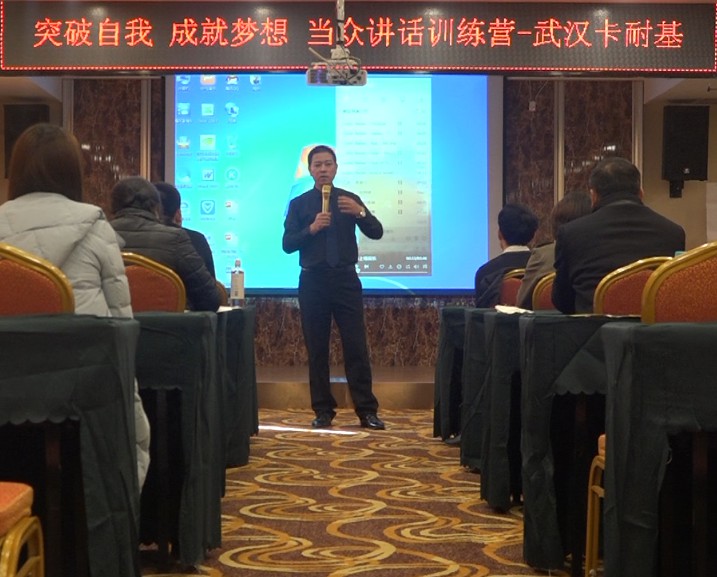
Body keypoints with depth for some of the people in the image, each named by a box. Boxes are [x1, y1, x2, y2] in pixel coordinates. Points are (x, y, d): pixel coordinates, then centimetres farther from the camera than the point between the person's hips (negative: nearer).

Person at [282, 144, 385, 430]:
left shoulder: (350, 200, 8)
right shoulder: (299, 204, 7)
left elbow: (377, 233, -1)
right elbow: (287, 244, -2)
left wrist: (360, 212, -19)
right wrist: (311, 228, -17)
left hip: (345, 279, 0)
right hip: (313, 281, 0)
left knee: (356, 346, -4)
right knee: (316, 349, 3)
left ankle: (367, 411, 0)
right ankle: (323, 411, 11)